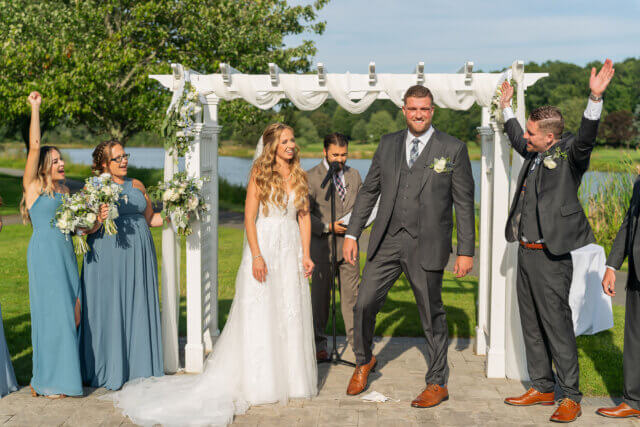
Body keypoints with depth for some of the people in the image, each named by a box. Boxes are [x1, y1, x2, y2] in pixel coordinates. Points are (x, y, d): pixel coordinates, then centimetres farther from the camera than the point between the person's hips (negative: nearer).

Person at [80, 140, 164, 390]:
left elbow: (149, 218, 18)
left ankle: (140, 367, 17)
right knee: (110, 310, -1)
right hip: (108, 256, -4)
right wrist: (98, 221, -25)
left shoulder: (137, 186, 13)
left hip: (139, 257, 5)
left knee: (139, 308, 7)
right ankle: (111, 371, 10)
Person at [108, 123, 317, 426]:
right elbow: (249, 217, -8)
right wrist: (256, 255, -16)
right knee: (257, 313, -1)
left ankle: (290, 377, 20)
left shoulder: (299, 175, 10)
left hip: (291, 249, 5)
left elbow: (304, 217, 11)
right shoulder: (260, 173, -4)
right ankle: (257, 382, 8)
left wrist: (305, 254, 4)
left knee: (291, 313, 8)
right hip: (263, 245, -5)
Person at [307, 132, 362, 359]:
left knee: (352, 291, 5)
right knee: (320, 293, 6)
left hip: (348, 242, 3)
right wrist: (328, 227, -17)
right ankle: (319, 343, 17)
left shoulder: (354, 175, 10)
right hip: (322, 245, -3)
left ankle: (356, 338, 17)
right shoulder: (311, 177, -5)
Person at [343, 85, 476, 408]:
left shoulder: (453, 149, -1)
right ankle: (363, 361, 30)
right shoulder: (388, 144, 9)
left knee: (432, 315, 7)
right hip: (386, 241, 3)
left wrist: (466, 251, -4)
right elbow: (368, 191, 13)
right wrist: (352, 234, 8)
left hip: (426, 245, -3)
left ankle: (437, 384, 24)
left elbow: (464, 204, -1)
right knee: (364, 304, 2)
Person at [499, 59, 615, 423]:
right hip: (526, 252, 9)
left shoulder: (569, 154, -9)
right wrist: (507, 107, 41)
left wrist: (596, 98, -42)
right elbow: (517, 140, 33)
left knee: (557, 326, -3)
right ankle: (542, 388, 27)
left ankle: (571, 397, 9)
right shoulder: (535, 153, 13)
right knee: (531, 325, 15)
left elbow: (587, 138, -30)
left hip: (551, 257, -9)